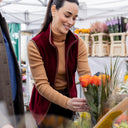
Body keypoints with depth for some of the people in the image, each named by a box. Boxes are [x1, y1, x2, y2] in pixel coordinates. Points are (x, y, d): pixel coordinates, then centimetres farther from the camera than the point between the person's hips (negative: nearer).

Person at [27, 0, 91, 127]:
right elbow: (41, 84, -25)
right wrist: (67, 102, -40)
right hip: (45, 105, -3)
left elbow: (85, 75, -19)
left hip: (69, 98, 4)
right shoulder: (35, 45, -21)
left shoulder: (78, 43, -9)